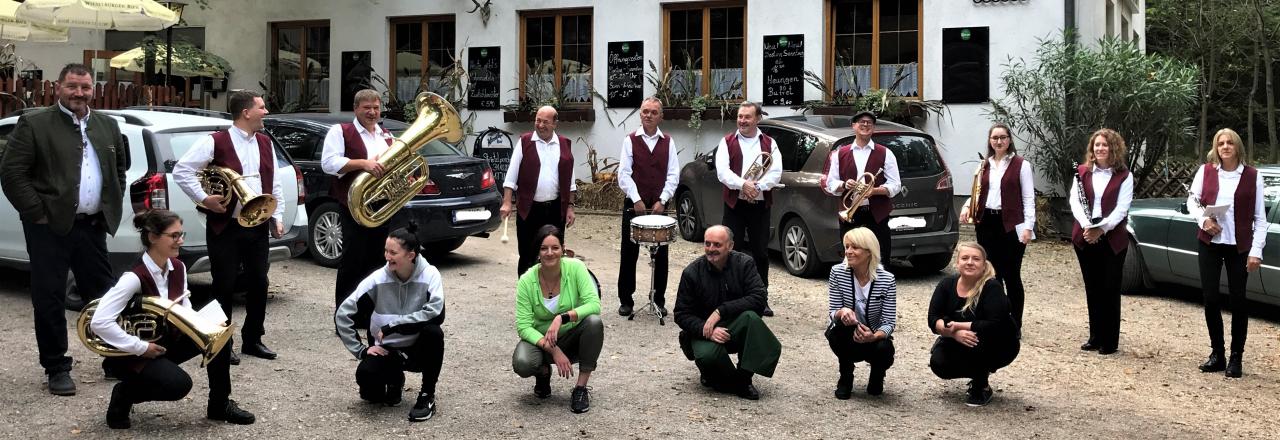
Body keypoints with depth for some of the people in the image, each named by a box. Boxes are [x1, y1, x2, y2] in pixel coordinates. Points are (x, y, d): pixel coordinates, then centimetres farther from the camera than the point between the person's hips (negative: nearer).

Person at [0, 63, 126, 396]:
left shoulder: (108, 126, 12)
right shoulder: (34, 124, -4)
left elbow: (120, 168, 23)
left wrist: (112, 207, 12)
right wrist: (37, 214, -10)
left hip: (93, 227, 4)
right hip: (50, 228, -4)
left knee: (103, 294, 11)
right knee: (49, 300, 1)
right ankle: (57, 369, 11)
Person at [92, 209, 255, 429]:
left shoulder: (178, 268, -3)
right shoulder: (134, 277, -27)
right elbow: (99, 322, -32)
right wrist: (140, 347, -27)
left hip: (166, 341, 7)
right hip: (132, 354, -7)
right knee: (179, 384, -29)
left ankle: (220, 405, 3)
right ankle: (125, 394, 1)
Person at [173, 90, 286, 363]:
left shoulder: (265, 143, 12)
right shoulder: (216, 142, -8)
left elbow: (275, 184, 16)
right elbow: (181, 170, -9)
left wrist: (277, 217, 10)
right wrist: (204, 199, -13)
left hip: (258, 226, 6)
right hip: (226, 226, -6)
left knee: (259, 283, 10)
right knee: (224, 286, 1)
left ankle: (253, 340, 23)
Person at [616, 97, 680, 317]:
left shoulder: (668, 142, 6)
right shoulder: (630, 141, 1)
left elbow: (673, 175, 2)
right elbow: (623, 174, -4)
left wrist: (662, 201, -9)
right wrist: (636, 200, -12)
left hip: (659, 205, 1)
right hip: (633, 205, -1)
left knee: (660, 254, 5)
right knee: (629, 253, 3)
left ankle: (659, 299, 15)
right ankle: (625, 300, 10)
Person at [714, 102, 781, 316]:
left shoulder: (769, 144, 10)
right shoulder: (727, 142, 7)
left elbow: (776, 173, -2)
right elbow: (722, 170, -7)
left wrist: (757, 186, -19)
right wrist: (743, 185, -22)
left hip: (760, 205, 1)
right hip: (734, 204, -1)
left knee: (761, 252, 5)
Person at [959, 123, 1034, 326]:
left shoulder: (1021, 165, -3)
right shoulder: (985, 165, 14)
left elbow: (1028, 198, -6)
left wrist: (1028, 226, -13)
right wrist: (967, 206, -1)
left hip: (1010, 225, -5)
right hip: (986, 223, 5)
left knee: (1011, 275, -1)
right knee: (992, 274, 11)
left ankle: (1015, 325, 7)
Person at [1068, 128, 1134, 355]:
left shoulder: (1124, 175, 0)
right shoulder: (1082, 172, 7)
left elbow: (1122, 208, -8)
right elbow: (1074, 201, -3)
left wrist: (1102, 228, -22)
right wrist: (1086, 225, -19)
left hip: (1112, 238, -3)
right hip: (1085, 236, 3)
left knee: (1110, 289, 0)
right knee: (1092, 288, 9)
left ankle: (1110, 341, 7)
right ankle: (1095, 337, 18)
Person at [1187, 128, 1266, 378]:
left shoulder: (1252, 176, -3)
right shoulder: (1205, 171, 2)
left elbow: (1260, 218, -2)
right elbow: (1192, 200, 10)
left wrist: (1256, 251, -9)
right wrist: (1203, 219, -11)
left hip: (1239, 247, -2)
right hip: (1210, 244, 2)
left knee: (1238, 300, 2)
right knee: (1210, 298, 3)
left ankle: (1236, 358, 12)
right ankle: (1216, 354, 16)